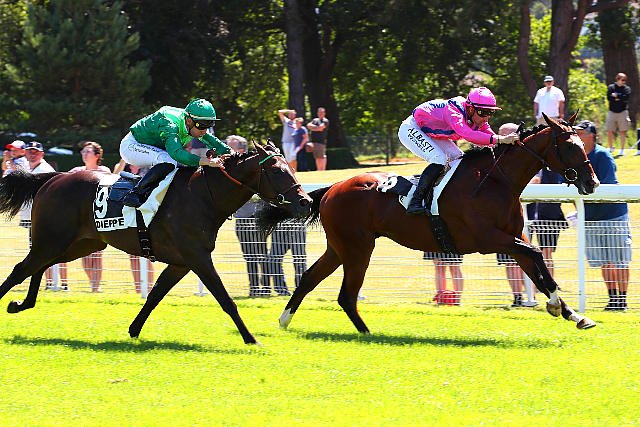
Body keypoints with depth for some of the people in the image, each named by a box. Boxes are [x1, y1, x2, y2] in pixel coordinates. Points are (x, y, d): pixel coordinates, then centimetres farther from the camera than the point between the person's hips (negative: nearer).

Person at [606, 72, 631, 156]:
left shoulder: (627, 89, 6)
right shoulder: (611, 87, 6)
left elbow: (625, 98, -12)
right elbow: (609, 98, -9)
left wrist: (616, 95, -8)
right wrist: (620, 98, -12)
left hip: (623, 112, -1)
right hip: (612, 111, 1)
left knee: (623, 132, -1)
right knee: (609, 132, -1)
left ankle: (622, 149, 8)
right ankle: (611, 148, 19)